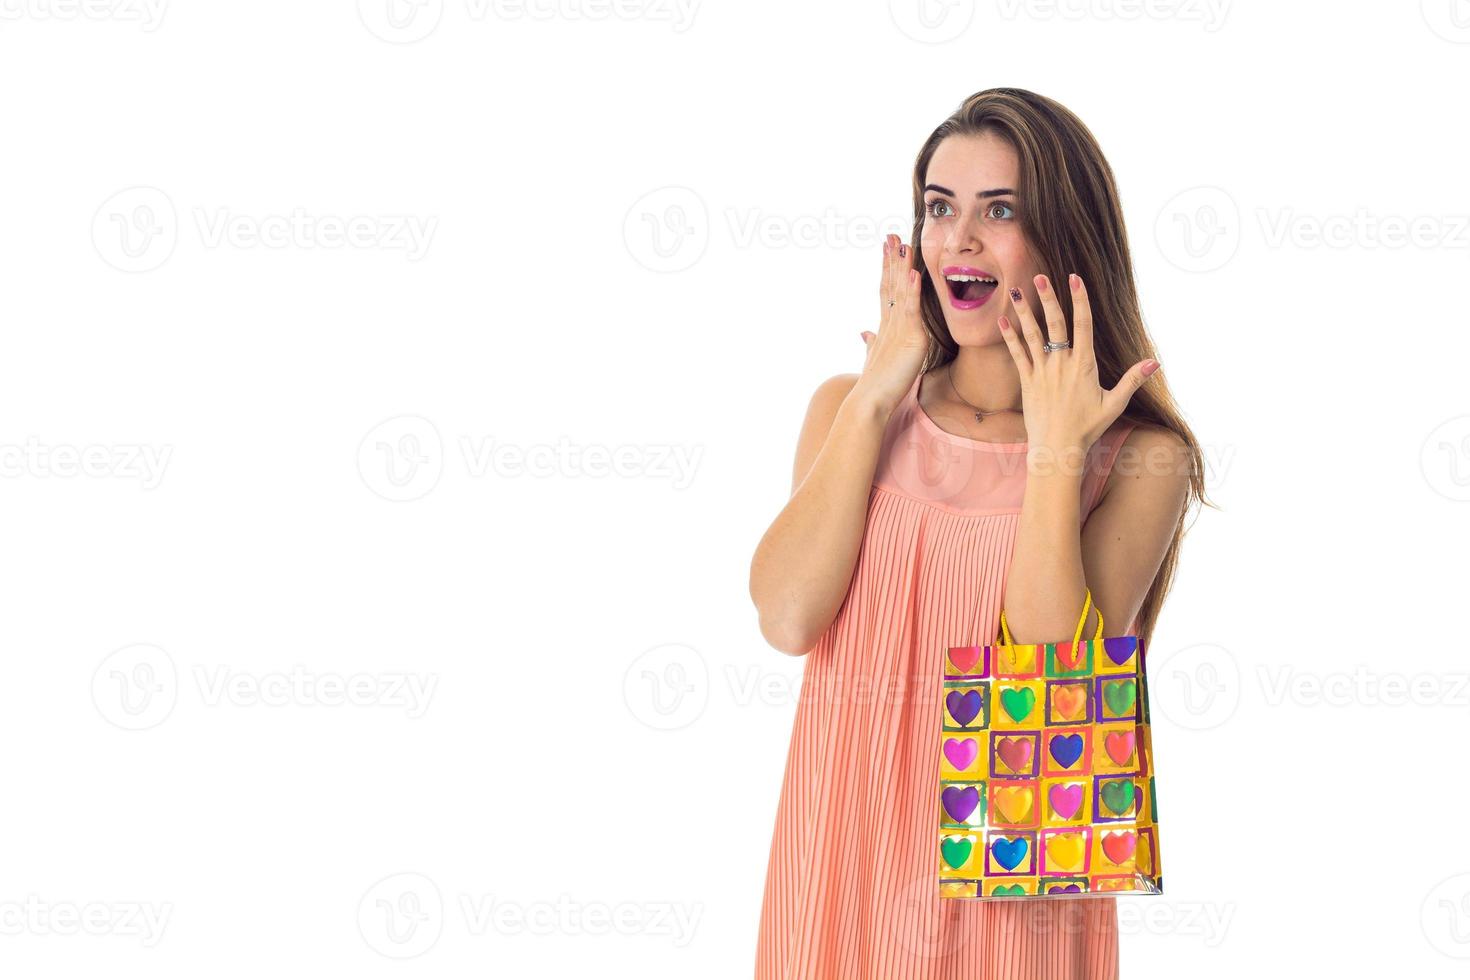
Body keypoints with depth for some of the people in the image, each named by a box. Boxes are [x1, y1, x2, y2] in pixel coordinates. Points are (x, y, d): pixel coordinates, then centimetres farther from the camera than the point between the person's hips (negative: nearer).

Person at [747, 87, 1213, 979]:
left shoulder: (1139, 460, -6)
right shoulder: (849, 409, 4)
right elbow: (788, 617, -12)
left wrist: (1054, 456, -17)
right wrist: (874, 400, -8)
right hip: (841, 857, 3)